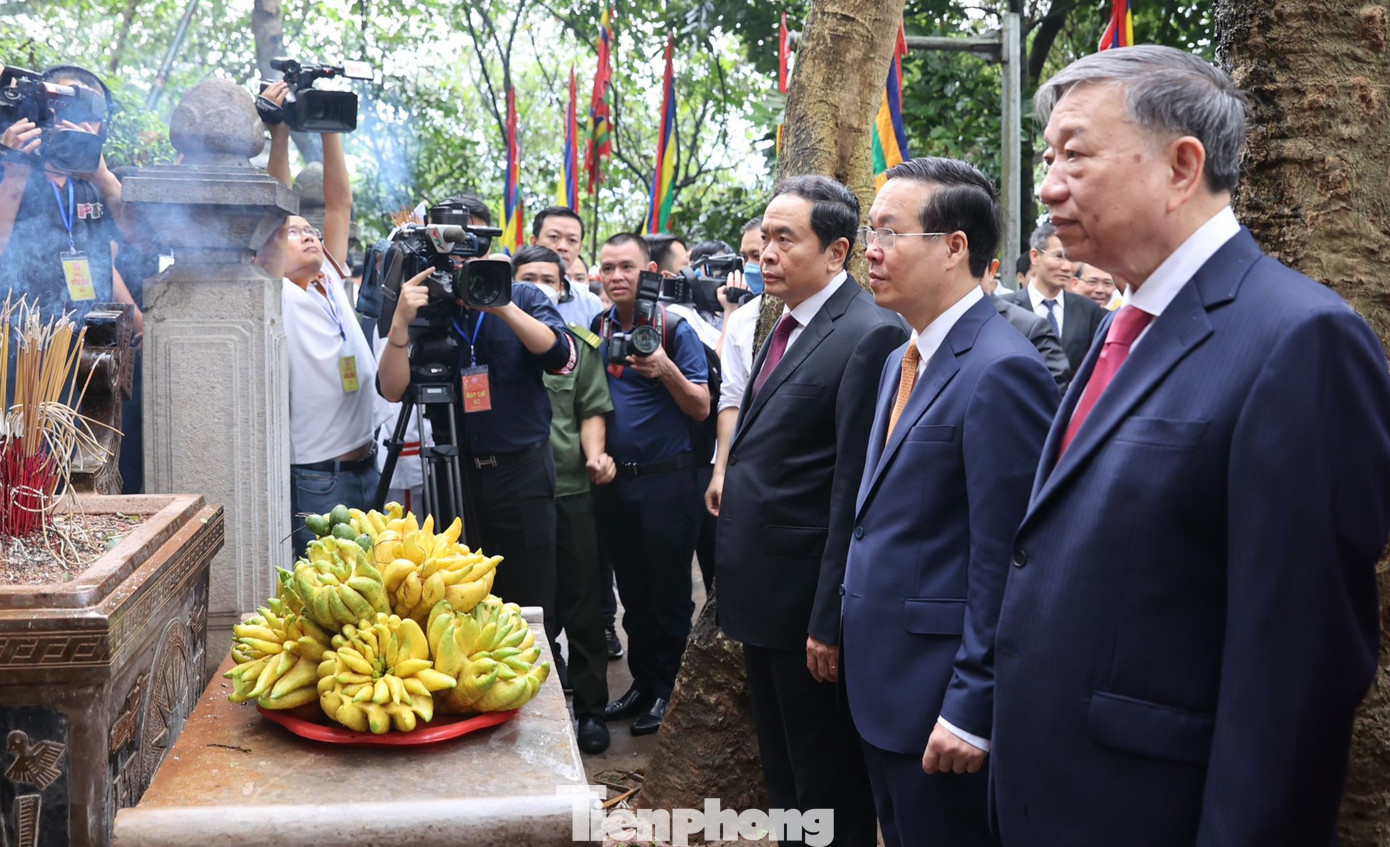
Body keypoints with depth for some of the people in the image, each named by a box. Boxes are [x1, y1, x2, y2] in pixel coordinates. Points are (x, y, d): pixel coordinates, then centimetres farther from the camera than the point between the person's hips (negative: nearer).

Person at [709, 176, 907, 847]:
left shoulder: (868, 335, -19)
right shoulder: (788, 327, 10)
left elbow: (855, 490, -21)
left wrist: (830, 621, -20)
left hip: (808, 601, -9)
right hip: (764, 592, 9)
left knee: (825, 775, 8)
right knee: (781, 765, 22)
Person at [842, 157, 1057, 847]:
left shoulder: (1001, 371, -20)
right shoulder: (901, 359, 10)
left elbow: (1004, 563, -22)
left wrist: (971, 711, -20)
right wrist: (850, 628, 15)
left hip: (941, 699, -9)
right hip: (880, 686, 9)